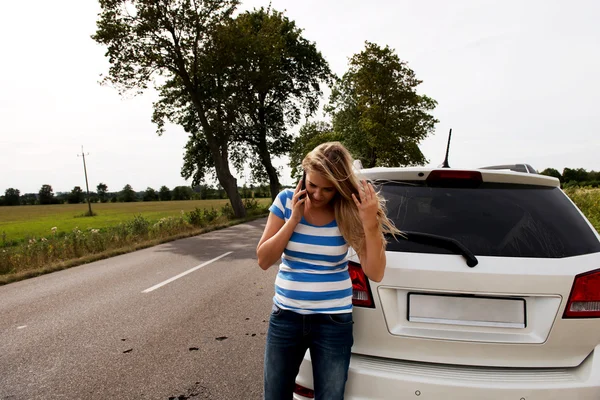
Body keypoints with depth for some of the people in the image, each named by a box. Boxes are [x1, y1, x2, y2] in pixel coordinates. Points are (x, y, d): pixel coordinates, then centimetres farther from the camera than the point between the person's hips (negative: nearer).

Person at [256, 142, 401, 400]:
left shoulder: (350, 211, -12)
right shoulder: (286, 201, -7)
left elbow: (375, 274, -15)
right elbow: (264, 260, -9)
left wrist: (370, 224, -28)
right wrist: (294, 219, -18)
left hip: (333, 322, -1)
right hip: (285, 317, 2)